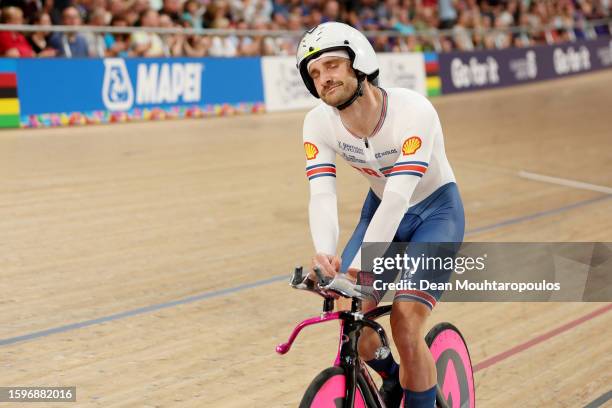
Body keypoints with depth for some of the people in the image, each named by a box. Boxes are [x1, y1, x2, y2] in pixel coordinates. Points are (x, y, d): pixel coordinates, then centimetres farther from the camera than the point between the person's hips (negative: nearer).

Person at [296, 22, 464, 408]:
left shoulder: (413, 111, -32)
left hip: (435, 213, -4)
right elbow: (322, 194, -26)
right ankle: (393, 377, 20)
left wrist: (360, 264, -49)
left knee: (406, 326, -19)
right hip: (381, 208, 5)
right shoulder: (319, 123, -17)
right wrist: (325, 253, -46)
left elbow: (399, 196, -39)